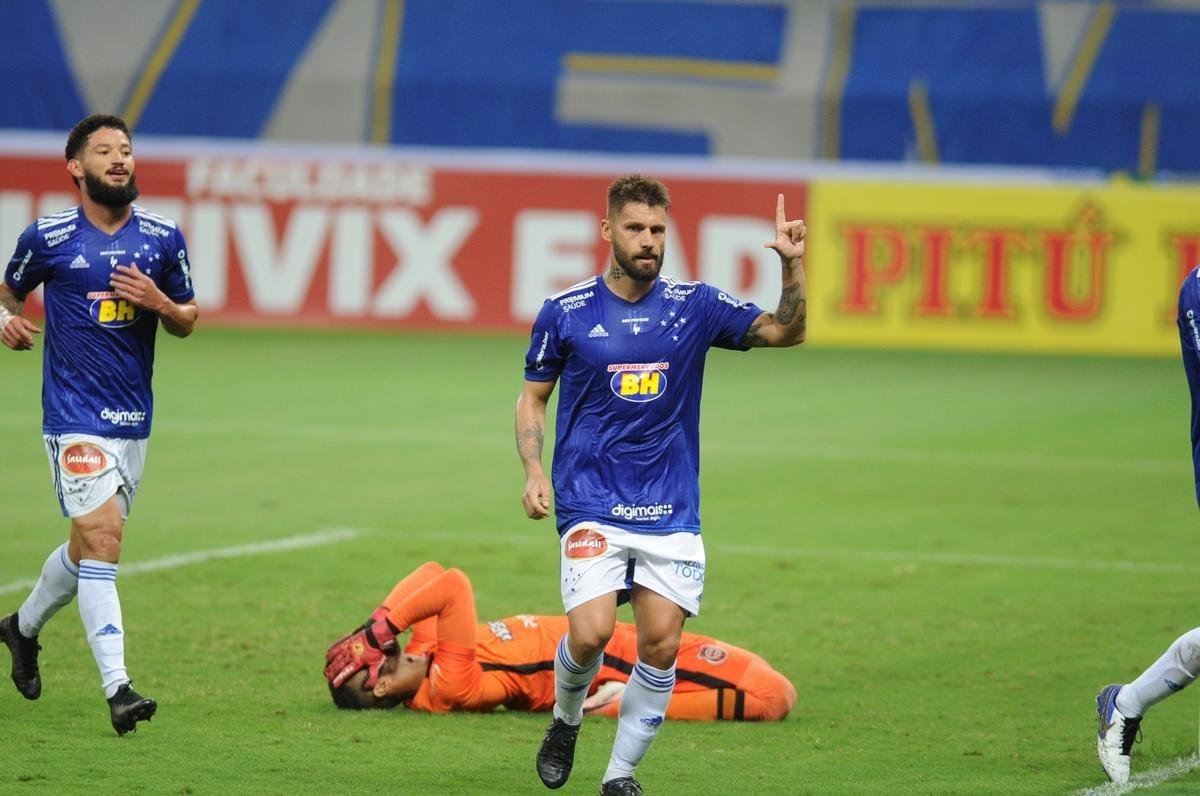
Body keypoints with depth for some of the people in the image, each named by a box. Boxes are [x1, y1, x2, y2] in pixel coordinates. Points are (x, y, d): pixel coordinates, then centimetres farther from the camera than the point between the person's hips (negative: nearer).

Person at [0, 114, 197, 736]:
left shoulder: (163, 237, 4)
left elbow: (187, 322, 13)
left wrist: (159, 302, -9)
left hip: (133, 416, 5)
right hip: (74, 414, -5)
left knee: (89, 544, 17)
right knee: (102, 538, -17)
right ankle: (117, 688, -19)